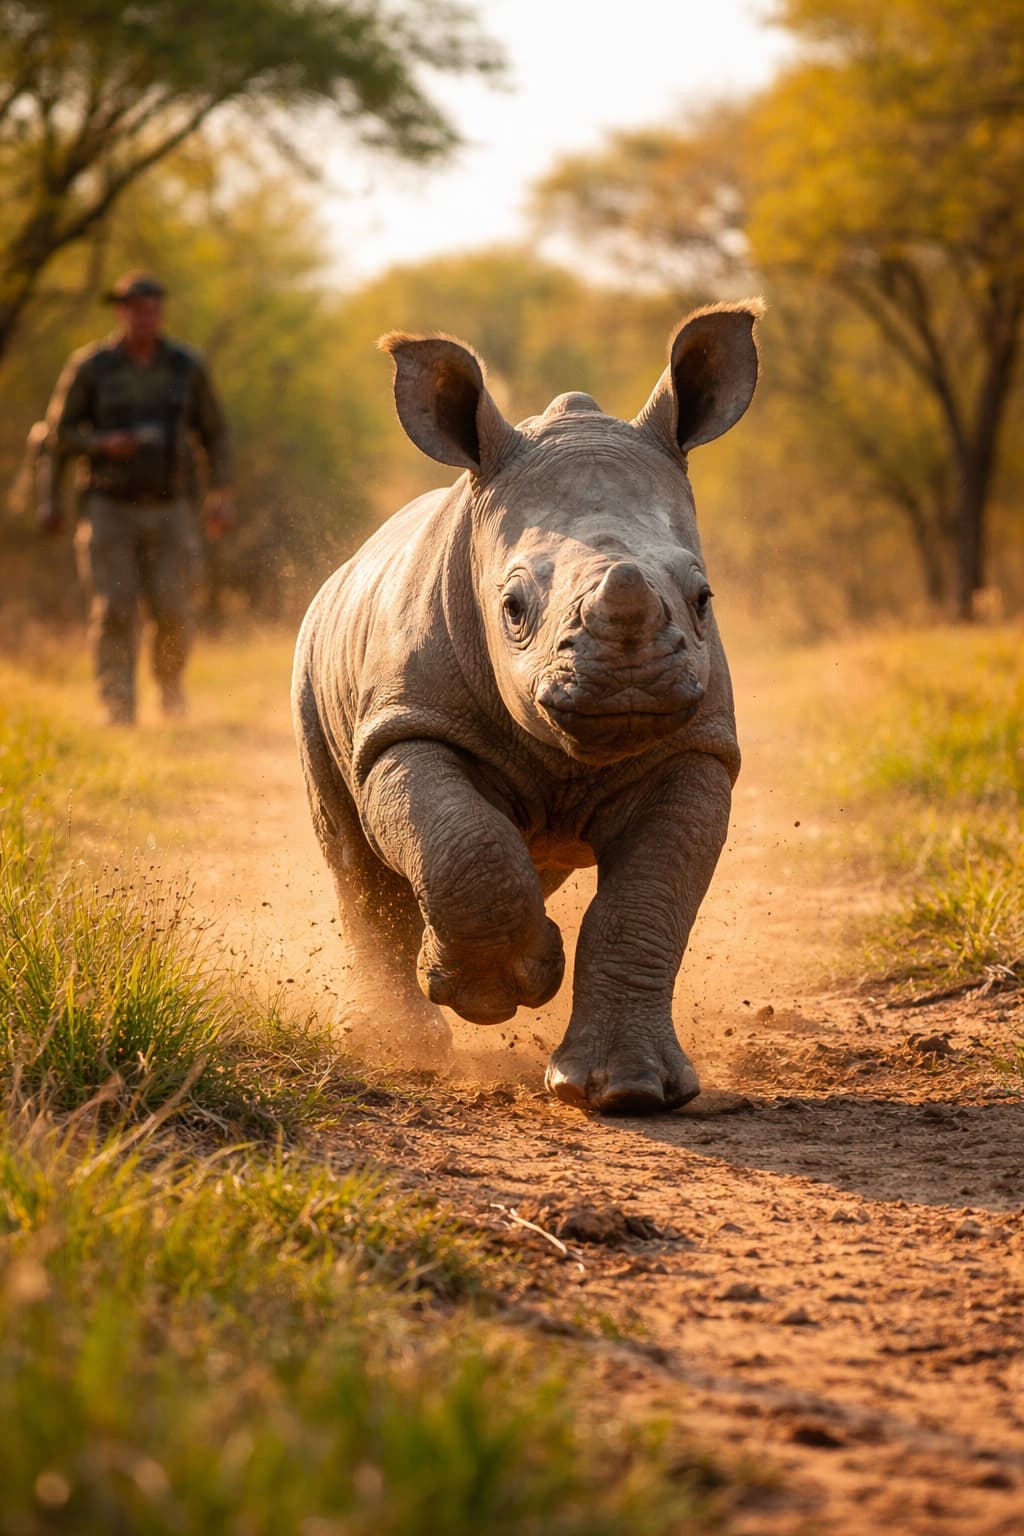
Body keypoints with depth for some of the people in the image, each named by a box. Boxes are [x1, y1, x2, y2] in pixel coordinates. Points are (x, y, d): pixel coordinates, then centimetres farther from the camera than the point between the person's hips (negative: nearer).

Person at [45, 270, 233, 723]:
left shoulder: (187, 366, 4)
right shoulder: (89, 367, -1)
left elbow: (214, 433, 12)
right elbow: (58, 434, 3)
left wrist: (222, 492, 1)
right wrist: (104, 444, -16)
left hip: (168, 511, 1)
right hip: (109, 509, -1)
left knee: (173, 612, -4)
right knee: (114, 612, -9)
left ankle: (169, 681, 24)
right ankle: (118, 710, -4)